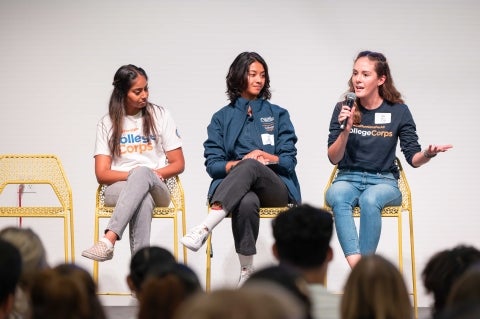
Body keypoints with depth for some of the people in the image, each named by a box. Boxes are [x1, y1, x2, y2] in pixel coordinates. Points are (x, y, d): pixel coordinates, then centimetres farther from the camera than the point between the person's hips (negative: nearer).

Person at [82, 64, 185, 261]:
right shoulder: (107, 124, 12)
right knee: (143, 200, -39)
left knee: (143, 173, -39)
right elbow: (101, 174, 4)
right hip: (118, 189, 0)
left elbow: (178, 164, 9)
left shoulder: (160, 116, 11)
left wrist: (146, 175, -8)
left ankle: (108, 240, -54)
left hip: (156, 189, 0)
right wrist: (133, 175, -15)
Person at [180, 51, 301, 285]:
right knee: (246, 202, -41)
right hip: (235, 187, 0)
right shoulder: (222, 118, 17)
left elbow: (289, 161, 10)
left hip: (276, 189, 0)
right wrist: (237, 164, -13)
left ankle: (204, 229, -52)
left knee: (250, 166, -37)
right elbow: (212, 164, 7)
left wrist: (266, 157, -10)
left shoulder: (278, 115, 19)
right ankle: (247, 272, -41)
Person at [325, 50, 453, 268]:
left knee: (370, 200, -37)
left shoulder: (398, 111, 3)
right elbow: (333, 158, 3)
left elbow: (413, 158, 3)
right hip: (348, 178, 1)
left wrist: (428, 154, -20)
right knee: (337, 197, -35)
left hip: (383, 180, -1)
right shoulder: (343, 109, 5)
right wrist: (345, 130, -15)